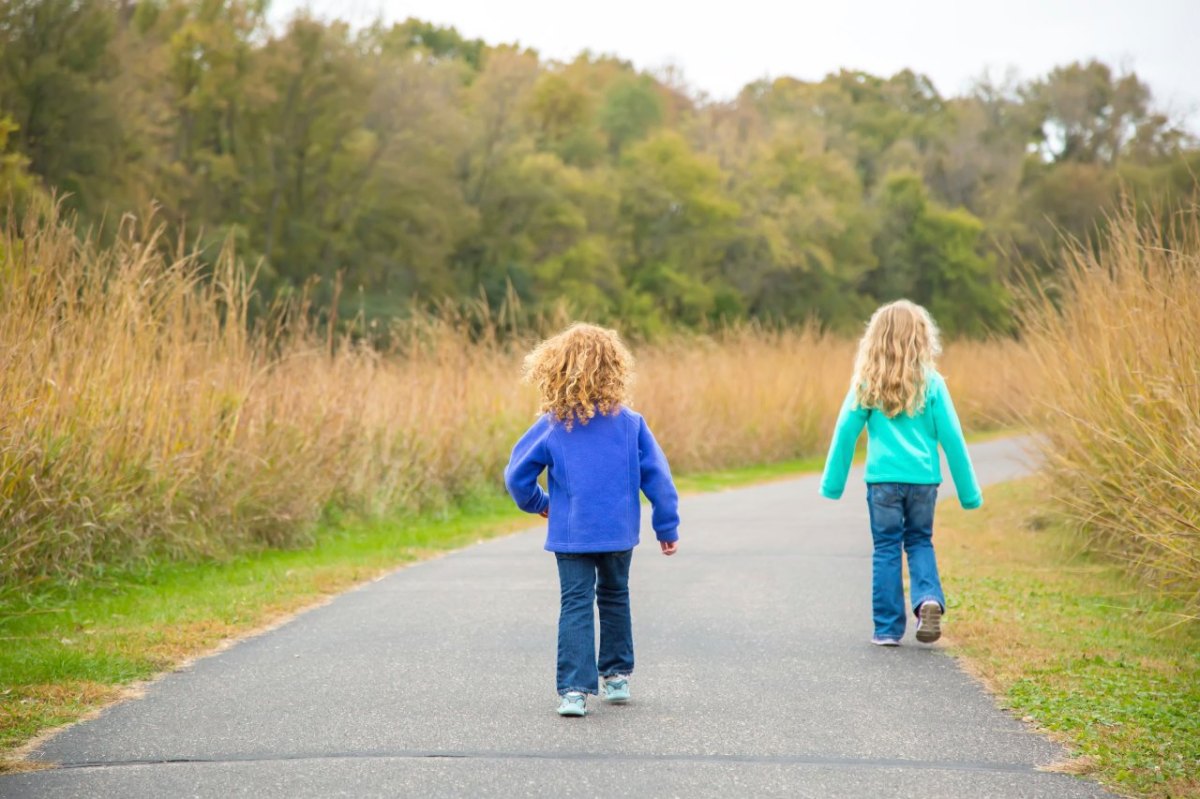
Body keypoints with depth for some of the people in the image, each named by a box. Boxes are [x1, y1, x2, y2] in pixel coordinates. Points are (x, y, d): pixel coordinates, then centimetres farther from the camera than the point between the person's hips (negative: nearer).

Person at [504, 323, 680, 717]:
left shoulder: (551, 426, -8)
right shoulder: (629, 422, -5)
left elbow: (516, 475, -2)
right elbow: (656, 475, -3)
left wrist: (537, 503, 18)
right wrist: (667, 526, 5)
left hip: (571, 533, -2)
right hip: (619, 531, 2)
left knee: (576, 605, 0)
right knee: (615, 597, 22)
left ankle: (574, 689, -11)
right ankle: (618, 676, 29)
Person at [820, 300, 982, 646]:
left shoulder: (867, 382, -1)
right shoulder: (931, 382, -1)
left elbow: (846, 432, -1)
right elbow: (951, 436, 0)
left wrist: (833, 484, 6)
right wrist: (969, 491, 6)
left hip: (883, 478, 0)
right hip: (923, 478, 1)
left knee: (886, 549, 9)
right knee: (920, 542, 18)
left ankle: (888, 628, 9)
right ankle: (928, 599, -8)